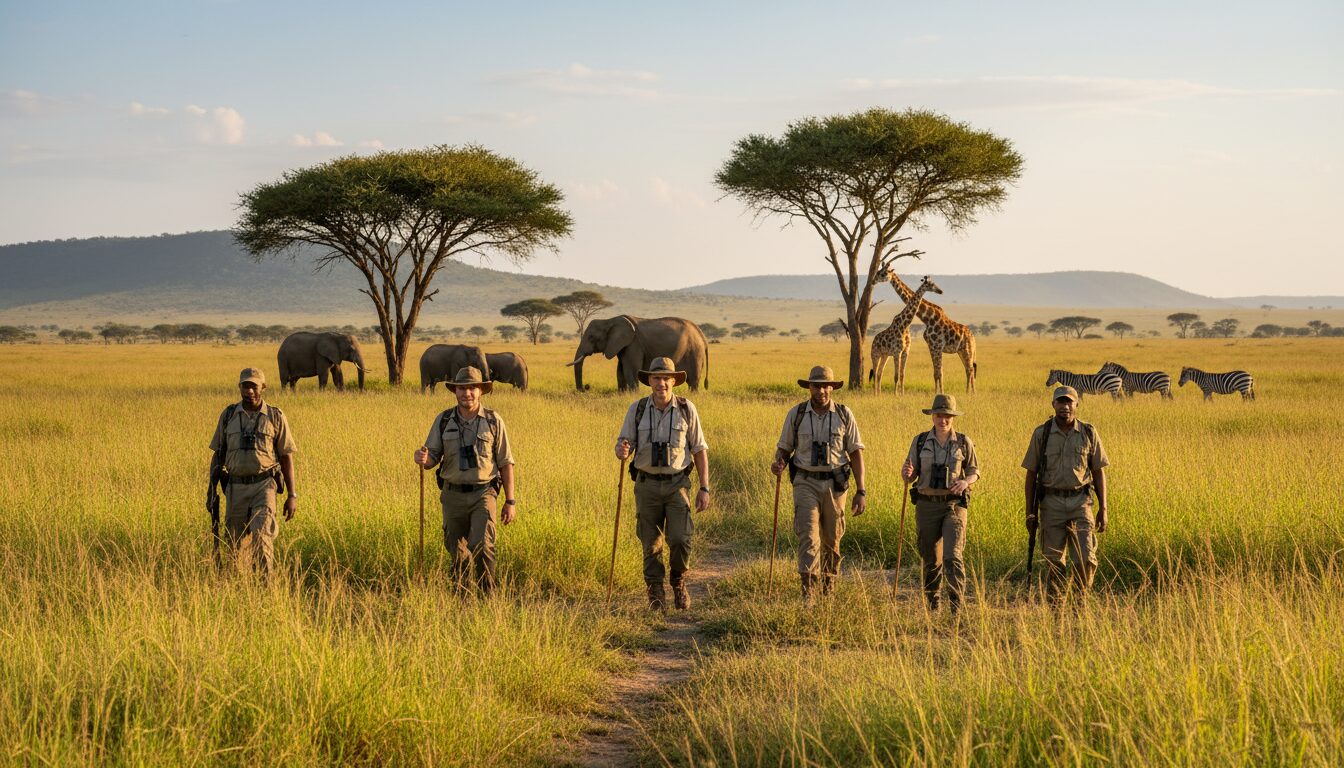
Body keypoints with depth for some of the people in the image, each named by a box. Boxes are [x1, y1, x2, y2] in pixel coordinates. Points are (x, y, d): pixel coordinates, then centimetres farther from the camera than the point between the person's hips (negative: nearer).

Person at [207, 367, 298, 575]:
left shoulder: (275, 417, 1)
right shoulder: (228, 415, 6)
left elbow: (286, 458, 3)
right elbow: (217, 455, 11)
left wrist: (292, 495, -1)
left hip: (264, 487, -3)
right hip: (236, 487, 3)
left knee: (261, 536, -20)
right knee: (233, 542, 8)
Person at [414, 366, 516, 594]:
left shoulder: (493, 421, -2)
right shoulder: (443, 421, 2)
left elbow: (506, 463, 2)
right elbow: (432, 459, 3)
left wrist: (510, 501, -1)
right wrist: (422, 458, -22)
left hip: (483, 494, -2)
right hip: (453, 495, 2)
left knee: (481, 547, -18)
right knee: (457, 550, 9)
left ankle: (488, 595, -6)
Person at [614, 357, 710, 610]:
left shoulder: (686, 409, -3)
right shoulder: (637, 409, -2)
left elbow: (700, 450, 2)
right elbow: (623, 446, 0)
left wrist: (704, 488, -4)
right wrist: (622, 451, -26)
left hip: (677, 484, -1)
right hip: (647, 485, 1)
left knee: (680, 539, -13)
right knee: (651, 543, 4)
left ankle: (679, 582, 14)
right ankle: (656, 594, 19)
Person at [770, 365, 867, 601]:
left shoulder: (844, 415, 0)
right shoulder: (796, 414, 0)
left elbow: (856, 453, 2)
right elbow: (784, 448, 10)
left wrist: (861, 491, -3)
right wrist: (779, 463, -14)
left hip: (835, 484, 1)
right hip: (806, 483, -1)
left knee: (832, 541, 11)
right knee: (808, 536, -15)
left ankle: (828, 593, 28)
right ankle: (808, 593, -20)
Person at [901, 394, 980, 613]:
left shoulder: (963, 442, 1)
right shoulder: (920, 441, 3)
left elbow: (974, 471, 11)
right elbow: (910, 476, 7)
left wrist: (965, 482, -11)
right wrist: (907, 473, -17)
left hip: (954, 505, -2)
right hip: (927, 505, 2)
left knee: (953, 556, -15)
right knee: (930, 559, 9)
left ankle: (956, 607, -14)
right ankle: (931, 603, 26)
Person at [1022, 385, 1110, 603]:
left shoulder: (1089, 433, 3)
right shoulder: (1042, 434, 0)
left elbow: (1099, 472, 6)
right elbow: (1031, 473, 4)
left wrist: (1103, 509, 1)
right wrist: (1030, 511, 1)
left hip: (1080, 502, 0)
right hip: (1052, 502, 0)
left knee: (1086, 558, -8)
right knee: (1055, 560, 4)